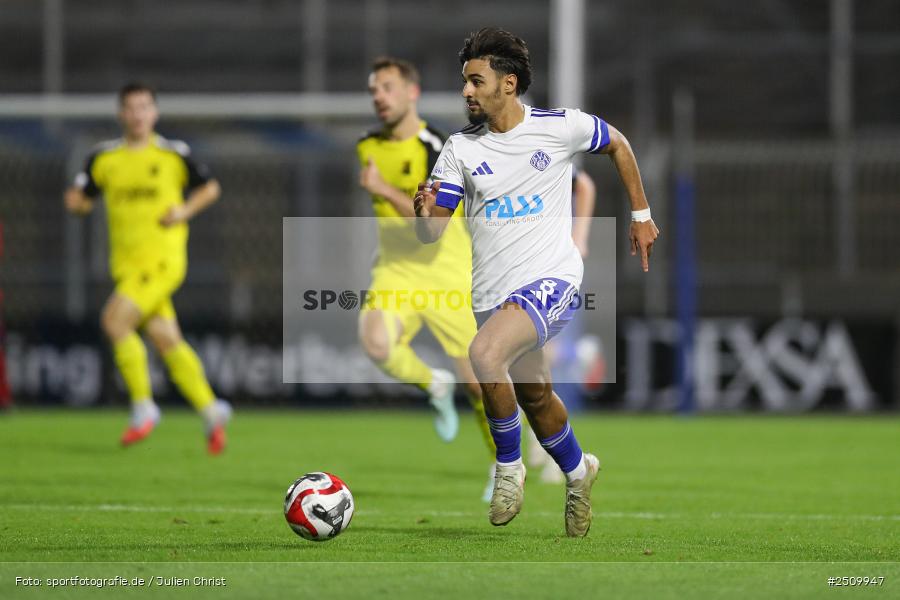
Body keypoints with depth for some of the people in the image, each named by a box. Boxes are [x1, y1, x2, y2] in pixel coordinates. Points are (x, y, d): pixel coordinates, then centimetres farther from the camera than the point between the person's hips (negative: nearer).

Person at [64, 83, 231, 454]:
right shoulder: (103, 158, 8)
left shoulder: (173, 154, 0)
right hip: (126, 263, 4)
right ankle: (211, 411, 15)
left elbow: (210, 188, 11)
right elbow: (77, 199, 15)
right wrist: (79, 201, -9)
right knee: (167, 341, 3)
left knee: (115, 321, -21)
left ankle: (143, 407, -9)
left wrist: (186, 210, -7)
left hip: (163, 259, -4)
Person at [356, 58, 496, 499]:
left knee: (477, 382, 1)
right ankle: (434, 386, 3)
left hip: (448, 276, -4)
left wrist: (384, 190, -35)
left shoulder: (434, 148, -18)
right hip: (396, 272, 4)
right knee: (376, 342, -28)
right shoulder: (369, 147, 3)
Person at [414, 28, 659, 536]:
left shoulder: (561, 127, -6)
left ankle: (510, 468, -11)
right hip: (493, 293, 5)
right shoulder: (461, 150, 2)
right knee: (535, 396, 18)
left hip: (551, 278, -5)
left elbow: (618, 146, 14)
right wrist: (425, 213, -23)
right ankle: (578, 472, 46)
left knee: (485, 353, -30)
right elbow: (432, 234, 0)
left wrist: (641, 215, 17)